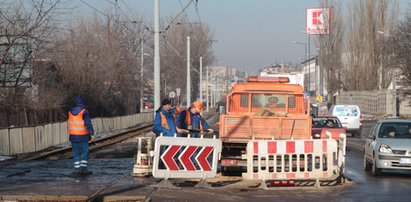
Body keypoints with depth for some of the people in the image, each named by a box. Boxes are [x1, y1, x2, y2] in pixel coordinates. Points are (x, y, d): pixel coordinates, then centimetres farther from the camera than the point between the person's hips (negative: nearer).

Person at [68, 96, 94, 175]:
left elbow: (69, 124, 15)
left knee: (76, 152, 9)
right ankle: (83, 168, -5)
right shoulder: (84, 111, -11)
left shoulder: (71, 112, 7)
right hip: (82, 136, -5)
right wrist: (92, 133, -11)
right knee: (85, 152, 2)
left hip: (73, 136, 5)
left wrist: (69, 133, 24)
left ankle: (77, 169, 6)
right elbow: (88, 123, -15)